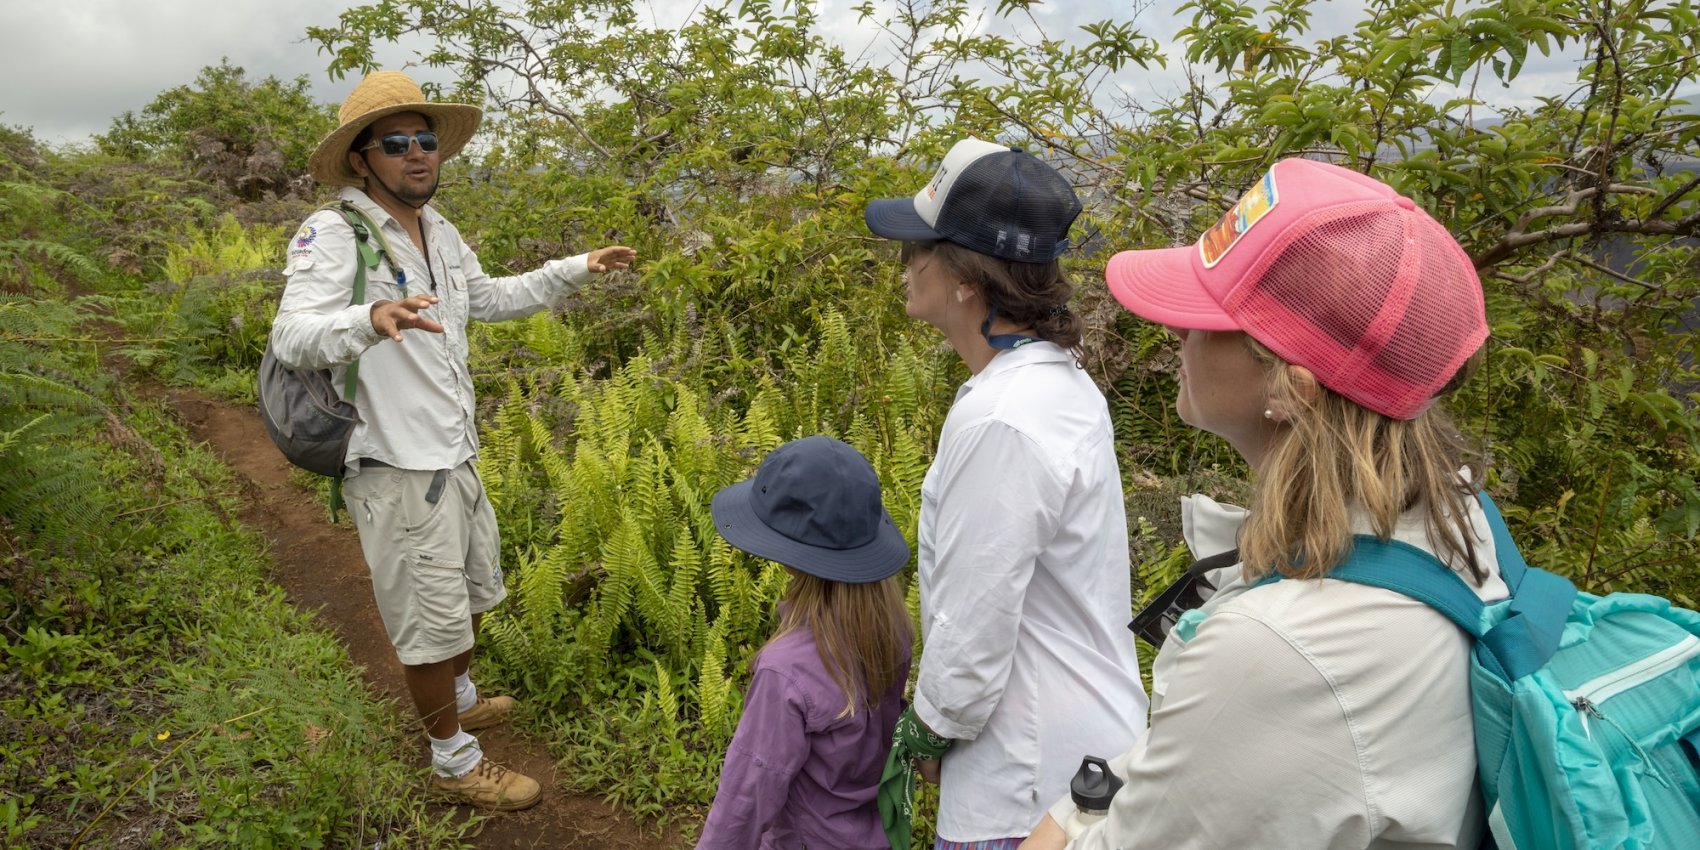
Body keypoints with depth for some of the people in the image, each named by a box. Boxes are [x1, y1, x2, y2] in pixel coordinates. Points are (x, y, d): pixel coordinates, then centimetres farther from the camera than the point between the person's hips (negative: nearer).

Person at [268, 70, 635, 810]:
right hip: (396, 468, -8)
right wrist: (371, 319, -51)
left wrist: (577, 269, 19)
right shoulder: (332, 234, -17)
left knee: (470, 590, 25)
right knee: (430, 619, 4)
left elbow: (488, 298, 24)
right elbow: (293, 337, -30)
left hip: (453, 454, 9)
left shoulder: (438, 231, 7)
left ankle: (460, 701, 49)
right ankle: (454, 762, 24)